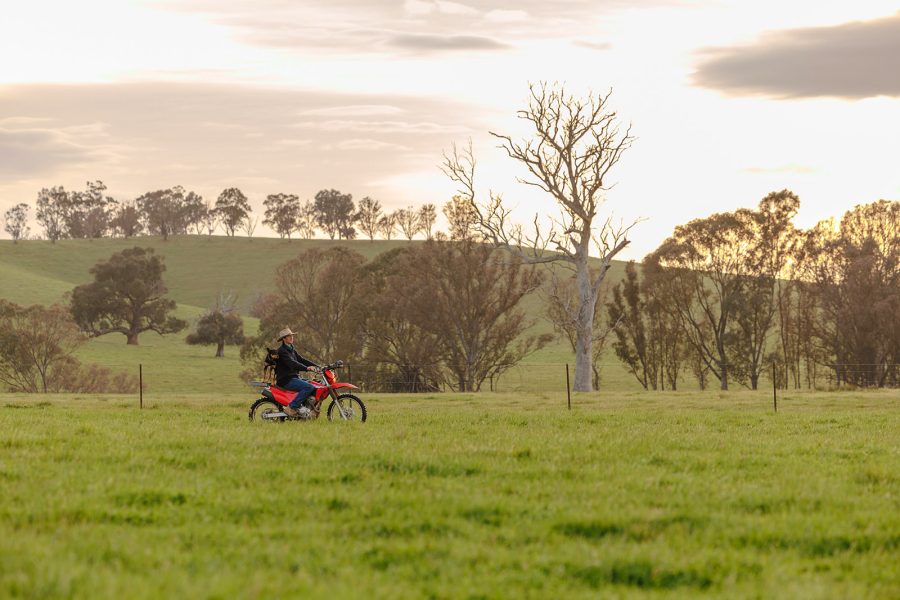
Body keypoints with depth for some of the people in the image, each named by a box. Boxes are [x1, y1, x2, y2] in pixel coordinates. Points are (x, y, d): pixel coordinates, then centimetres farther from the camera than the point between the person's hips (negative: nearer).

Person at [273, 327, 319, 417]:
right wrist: (307, 368, -37)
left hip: (293, 377, 10)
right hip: (285, 380, -10)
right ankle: (291, 408, -24)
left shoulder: (291, 350, 20)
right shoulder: (282, 351, -12)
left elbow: (301, 360, 16)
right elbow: (292, 363, -25)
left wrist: (317, 366, 3)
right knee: (309, 387, -25)